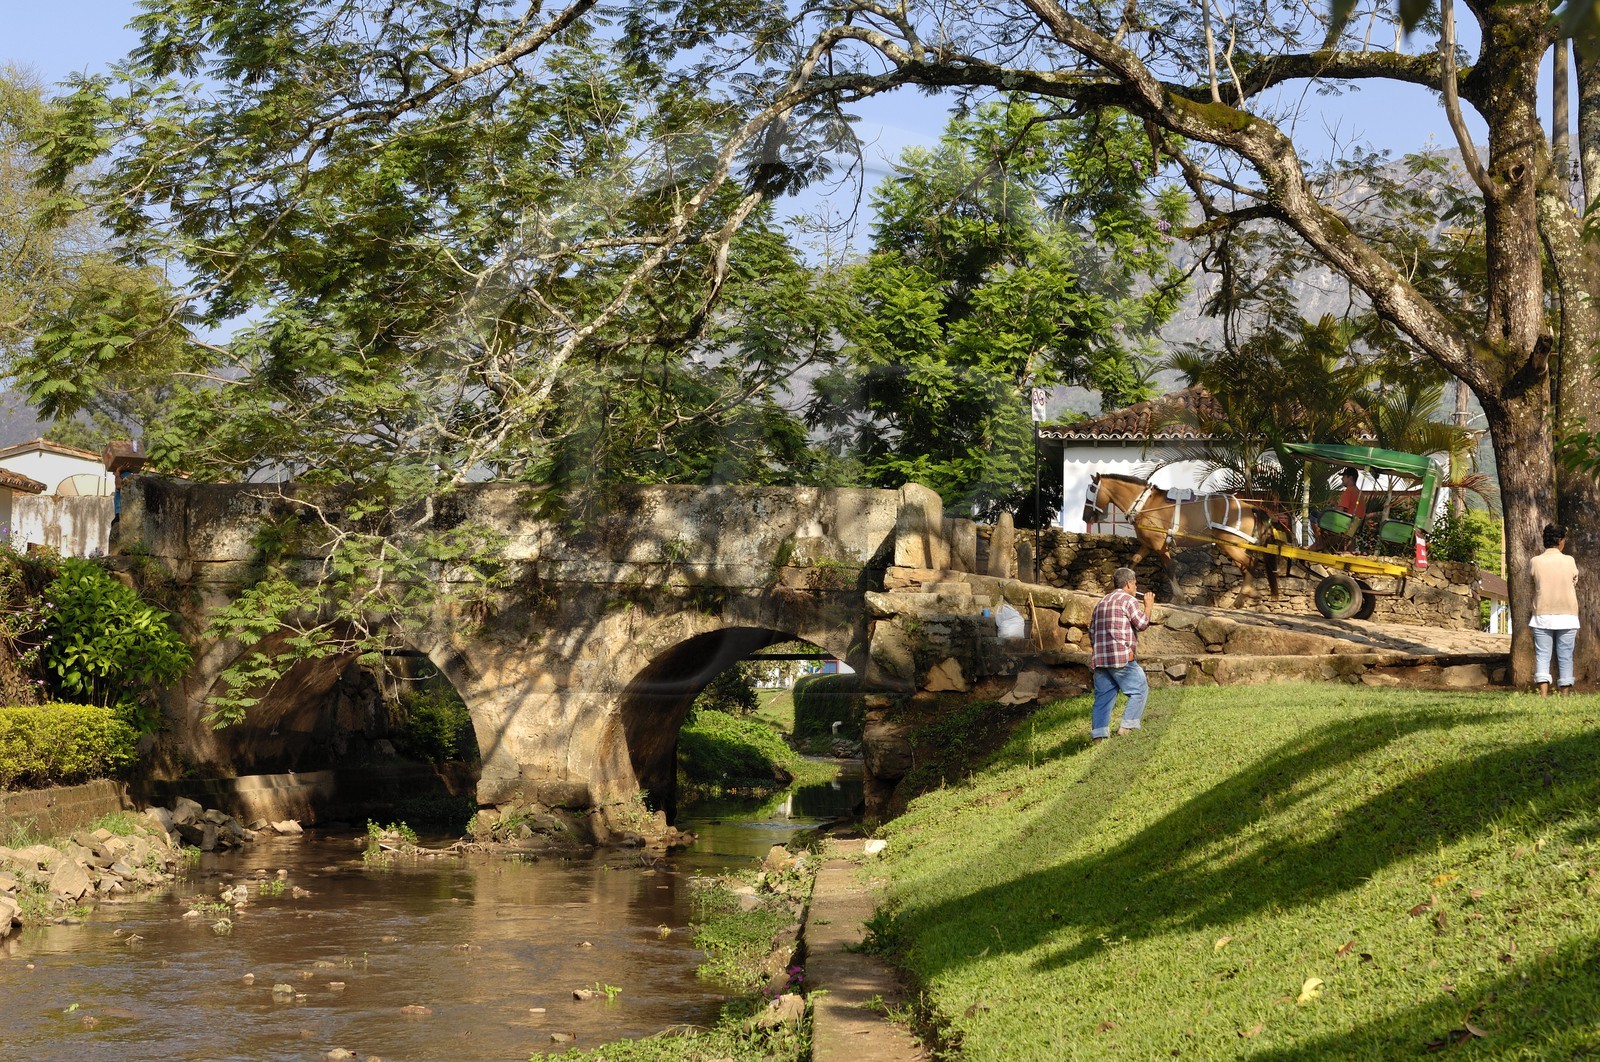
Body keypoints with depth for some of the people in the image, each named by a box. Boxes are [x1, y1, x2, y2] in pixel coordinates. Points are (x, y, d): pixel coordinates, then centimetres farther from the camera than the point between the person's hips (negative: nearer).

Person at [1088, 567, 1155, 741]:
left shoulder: (1101, 602, 21)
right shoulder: (1129, 600, -3)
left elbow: (1092, 630, 22)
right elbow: (1142, 623, -4)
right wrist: (1148, 607, 11)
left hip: (1099, 659, 7)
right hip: (1121, 657, -7)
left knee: (1103, 695, 6)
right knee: (1139, 690, 5)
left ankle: (1098, 733, -4)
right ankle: (1127, 726, -1)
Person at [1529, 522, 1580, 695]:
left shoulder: (1534, 562, -2)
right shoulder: (1569, 561, -2)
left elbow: (1531, 589, 4)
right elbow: (1574, 588, 5)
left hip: (1542, 616, 0)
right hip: (1567, 616, 0)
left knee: (1542, 656, -1)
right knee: (1565, 657, 6)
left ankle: (1543, 694, -15)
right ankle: (1565, 694, 7)